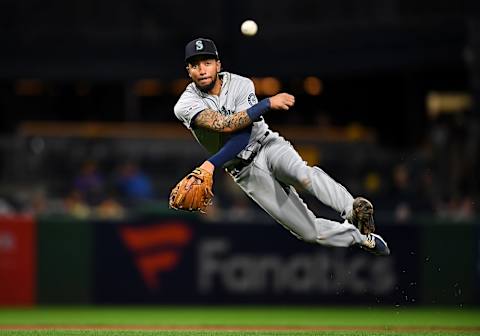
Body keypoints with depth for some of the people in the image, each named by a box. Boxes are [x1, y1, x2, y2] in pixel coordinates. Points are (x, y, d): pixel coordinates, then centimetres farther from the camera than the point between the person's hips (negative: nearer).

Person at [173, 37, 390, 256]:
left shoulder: (240, 86, -11)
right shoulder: (186, 105, -12)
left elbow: (243, 137, -20)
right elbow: (224, 124, -28)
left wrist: (212, 164, -34)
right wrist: (267, 104, -33)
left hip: (267, 145, 0)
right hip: (246, 172, 0)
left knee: (302, 173, -38)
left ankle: (354, 211, -48)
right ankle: (360, 236, 7)